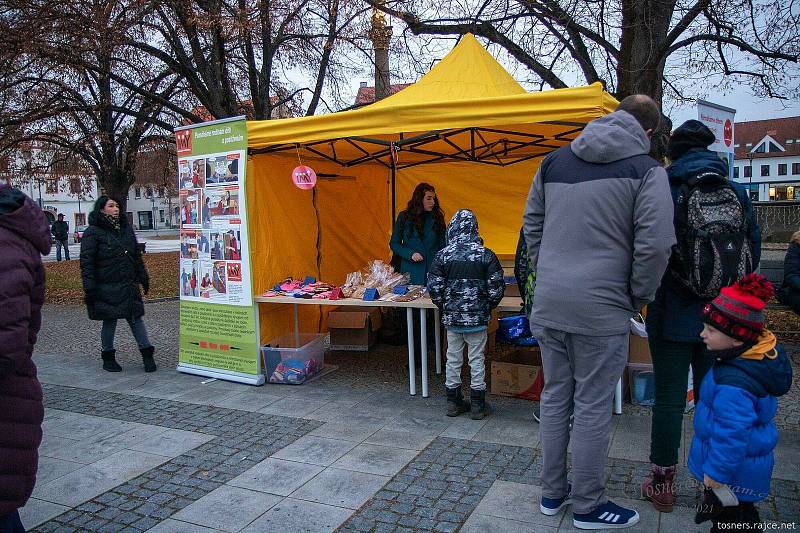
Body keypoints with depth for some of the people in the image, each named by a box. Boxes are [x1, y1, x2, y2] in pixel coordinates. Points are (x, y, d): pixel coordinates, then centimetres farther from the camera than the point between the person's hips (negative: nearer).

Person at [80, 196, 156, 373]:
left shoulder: (126, 228, 13)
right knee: (109, 321, 5)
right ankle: (108, 357, 21)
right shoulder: (93, 232, -6)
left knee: (136, 317, 4)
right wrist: (90, 288, -13)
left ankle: (147, 353, 9)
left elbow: (136, 255, 20)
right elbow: (86, 262, -8)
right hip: (107, 287, -4)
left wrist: (143, 277, 18)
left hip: (129, 285, 5)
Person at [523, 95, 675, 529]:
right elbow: (655, 243, -12)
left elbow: (531, 223, 16)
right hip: (601, 309, -5)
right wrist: (639, 297, 1)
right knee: (592, 407, 7)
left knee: (555, 397, 16)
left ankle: (552, 493, 30)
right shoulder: (646, 169, -3)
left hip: (549, 304, 5)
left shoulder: (554, 160, 12)